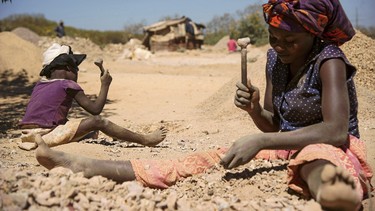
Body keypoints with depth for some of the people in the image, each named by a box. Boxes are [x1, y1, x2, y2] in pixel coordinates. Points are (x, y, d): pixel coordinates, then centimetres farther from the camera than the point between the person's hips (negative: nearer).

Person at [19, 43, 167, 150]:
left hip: (27, 135, 8)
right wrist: (105, 85, 6)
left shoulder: (40, 84, 16)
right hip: (45, 136, -8)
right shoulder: (68, 85, -5)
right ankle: (145, 140, -6)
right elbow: (95, 109, -5)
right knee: (98, 121, -10)